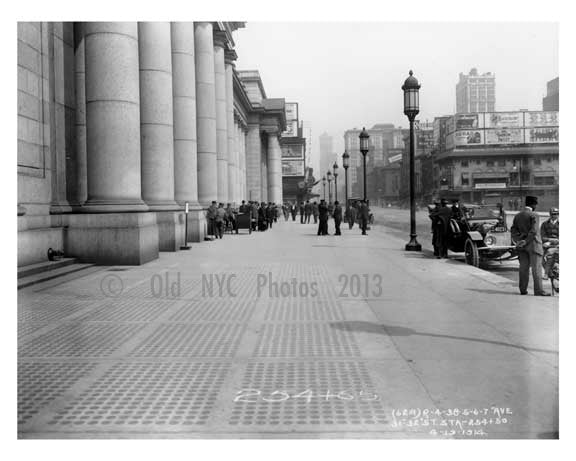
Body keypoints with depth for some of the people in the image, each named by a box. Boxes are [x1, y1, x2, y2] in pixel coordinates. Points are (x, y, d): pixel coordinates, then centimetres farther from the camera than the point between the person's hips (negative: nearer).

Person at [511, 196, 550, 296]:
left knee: (524, 267, 9)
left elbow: (513, 230, 5)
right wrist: (526, 241, -13)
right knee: (536, 268, -5)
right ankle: (538, 291, -6)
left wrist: (518, 240, -2)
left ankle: (523, 289, 11)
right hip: (533, 244, -6)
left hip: (522, 245, 6)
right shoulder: (533, 215, -10)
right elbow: (533, 231, -19)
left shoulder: (517, 215, 10)